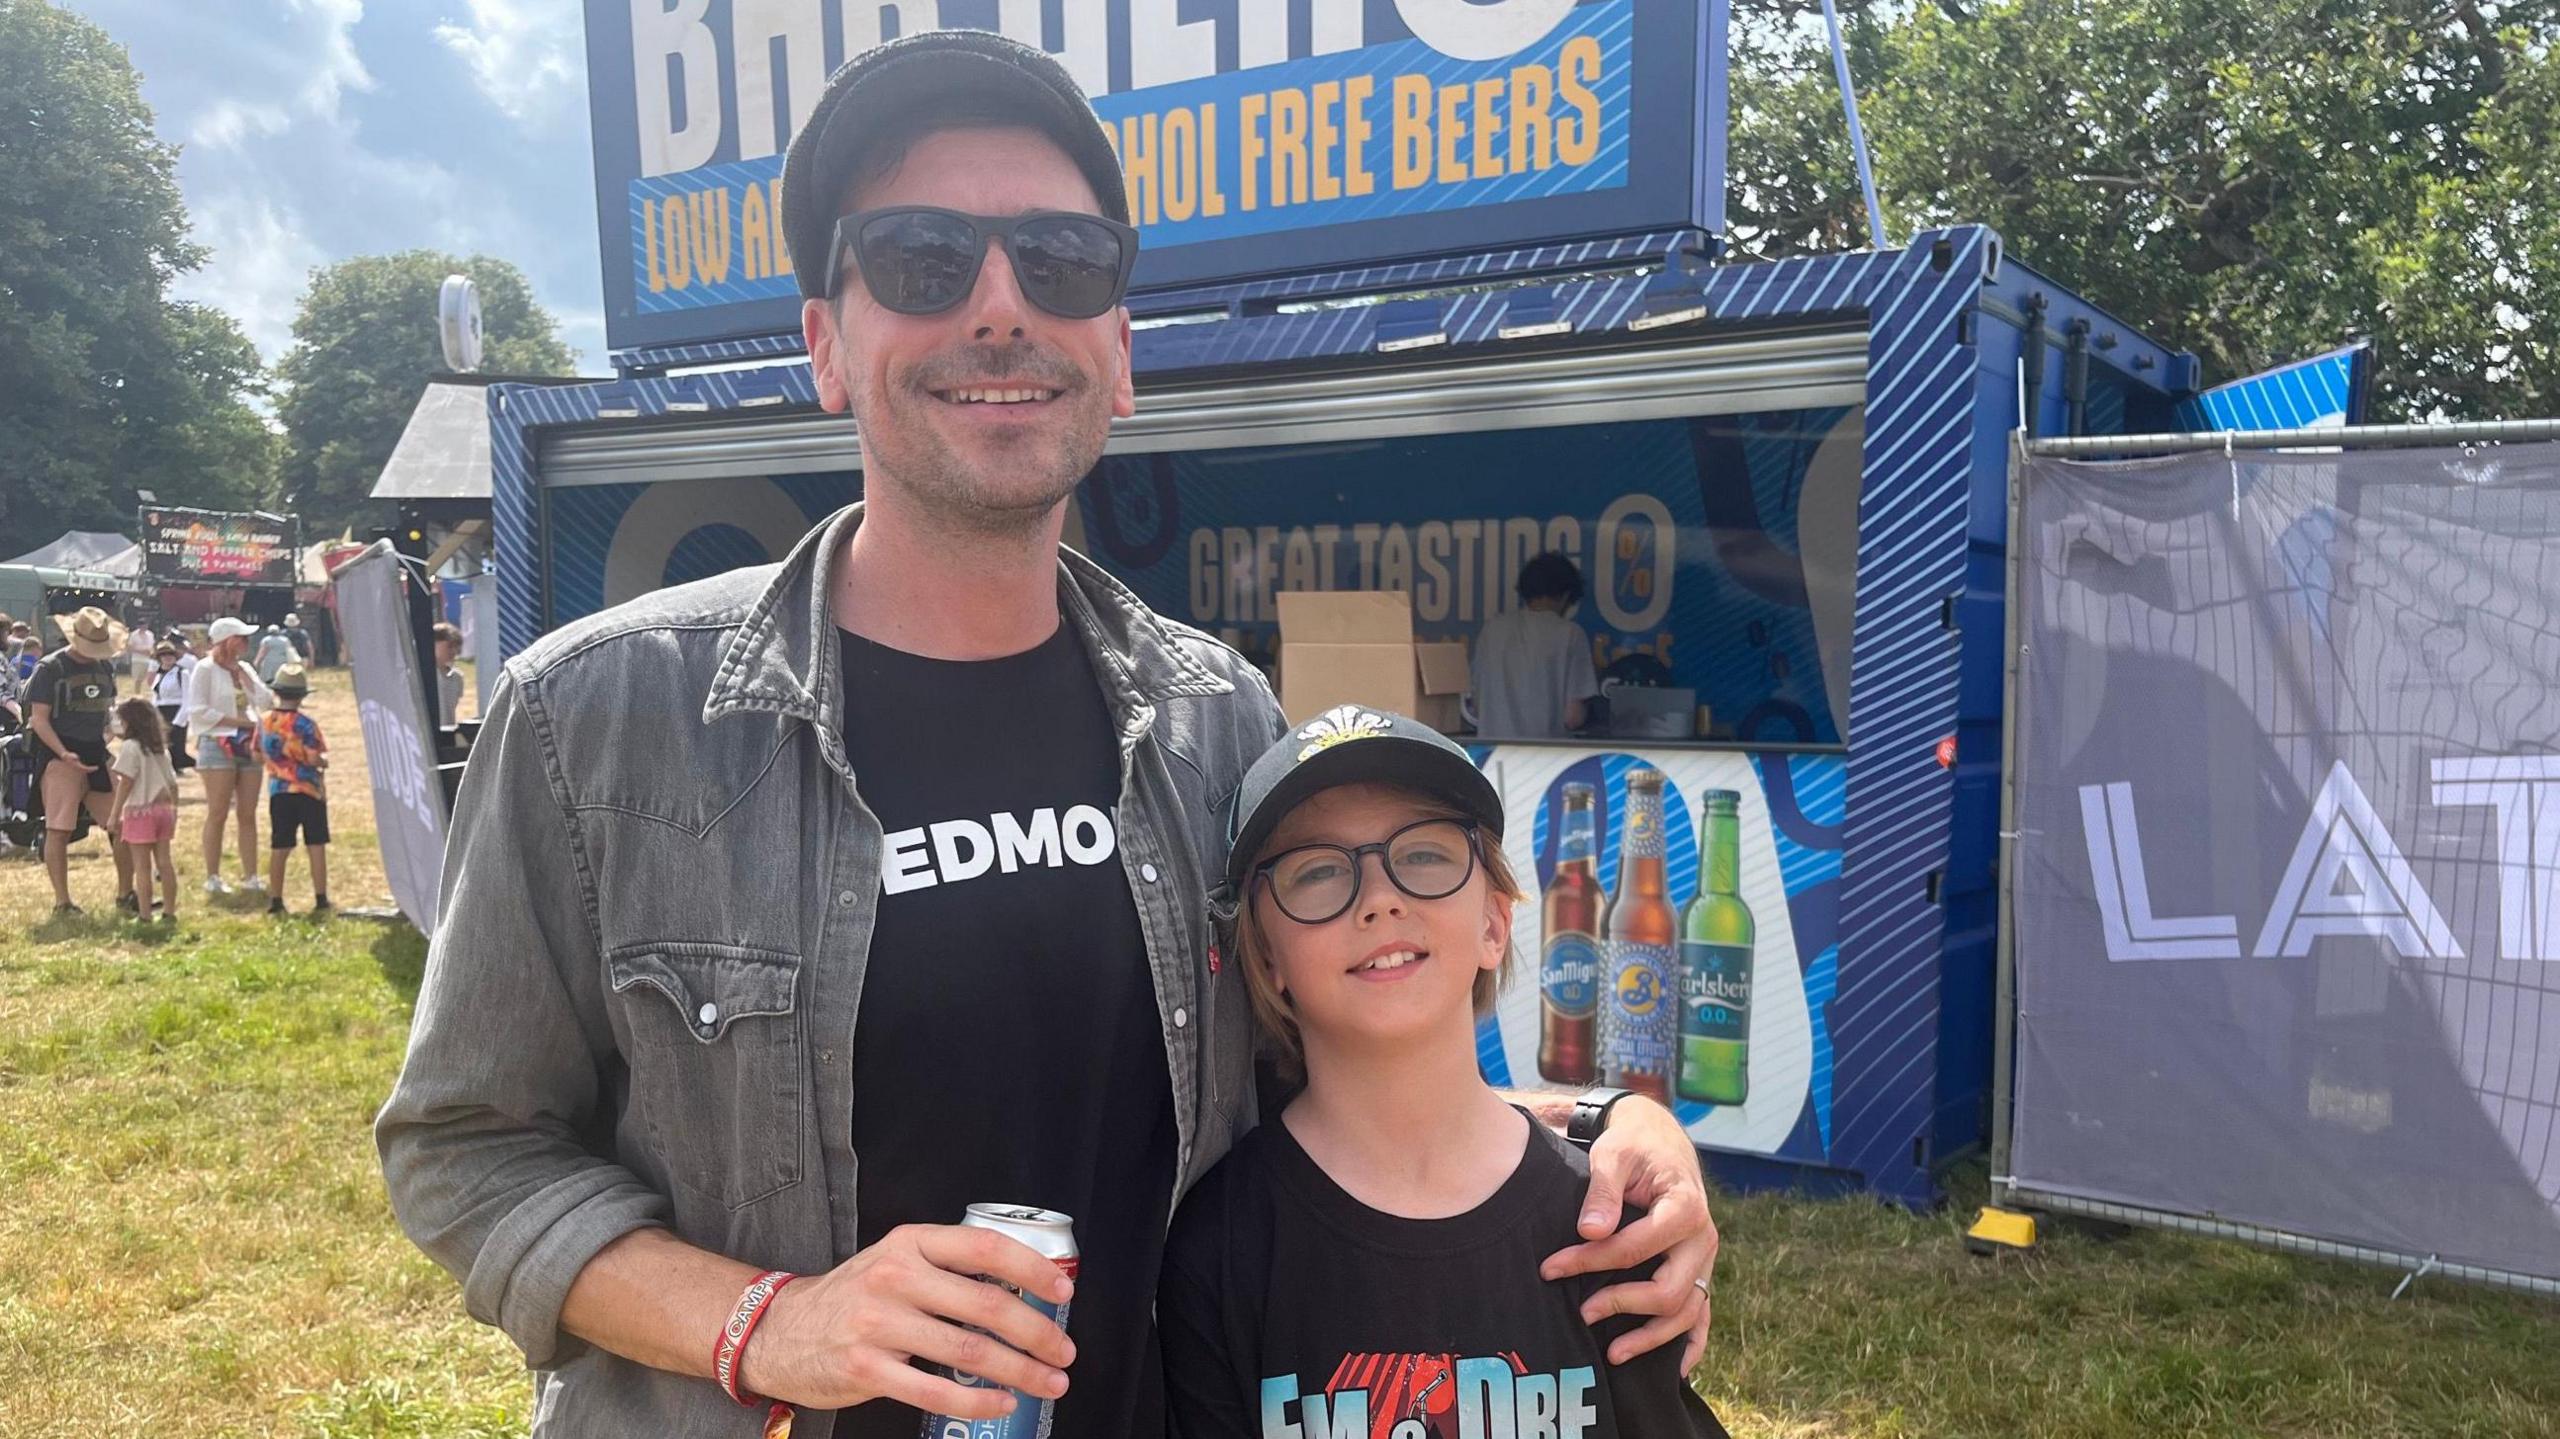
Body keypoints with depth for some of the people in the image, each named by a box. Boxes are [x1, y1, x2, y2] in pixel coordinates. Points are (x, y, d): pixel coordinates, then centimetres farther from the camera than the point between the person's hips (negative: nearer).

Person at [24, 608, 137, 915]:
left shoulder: (105, 667, 11)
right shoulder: (50, 668, -7)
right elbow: (39, 719, -11)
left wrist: (108, 740, 9)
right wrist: (65, 755, -21)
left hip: (97, 756, 6)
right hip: (61, 758, -6)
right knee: (59, 830, -2)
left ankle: (125, 895, 17)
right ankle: (62, 902, 4)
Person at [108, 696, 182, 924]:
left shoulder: (130, 747, -9)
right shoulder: (161, 747, 12)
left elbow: (126, 783, -13)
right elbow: (172, 783, 14)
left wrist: (114, 814, -9)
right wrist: (174, 810, 21)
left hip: (140, 811, -7)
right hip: (163, 808, 7)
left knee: (142, 866, -3)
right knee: (164, 862, 9)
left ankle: (144, 915, -2)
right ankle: (169, 911, 11)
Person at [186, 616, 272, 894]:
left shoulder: (245, 669, 14)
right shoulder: (205, 669, -5)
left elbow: (266, 701, 4)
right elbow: (197, 710, -12)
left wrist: (241, 672, -1)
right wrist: (236, 720, -13)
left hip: (248, 745, 6)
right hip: (218, 744, -6)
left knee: (247, 814, 6)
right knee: (217, 814, -3)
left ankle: (250, 875, 11)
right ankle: (212, 877, 4)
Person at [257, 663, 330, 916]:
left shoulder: (264, 721, 2)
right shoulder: (305, 724, -13)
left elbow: (257, 753, 11)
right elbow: (318, 759, -18)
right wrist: (322, 760, 4)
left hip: (278, 793, 4)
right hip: (310, 792, -4)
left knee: (278, 848, 9)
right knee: (316, 847, 2)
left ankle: (275, 900, 12)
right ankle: (320, 899, 3)